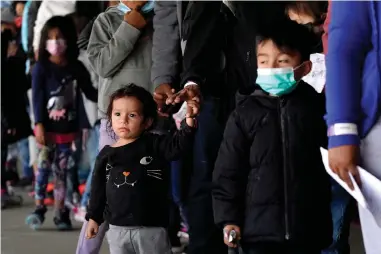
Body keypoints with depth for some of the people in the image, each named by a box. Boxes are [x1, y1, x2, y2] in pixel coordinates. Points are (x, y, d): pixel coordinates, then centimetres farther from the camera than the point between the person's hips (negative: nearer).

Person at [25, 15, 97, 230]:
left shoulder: (77, 68, 5)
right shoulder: (42, 68, -5)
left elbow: (90, 92, 11)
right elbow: (37, 97, -9)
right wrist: (39, 124, -16)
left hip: (68, 128, 3)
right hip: (48, 128, -3)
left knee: (61, 170, 8)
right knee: (43, 166, -6)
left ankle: (61, 212, 12)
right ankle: (39, 208, 1)